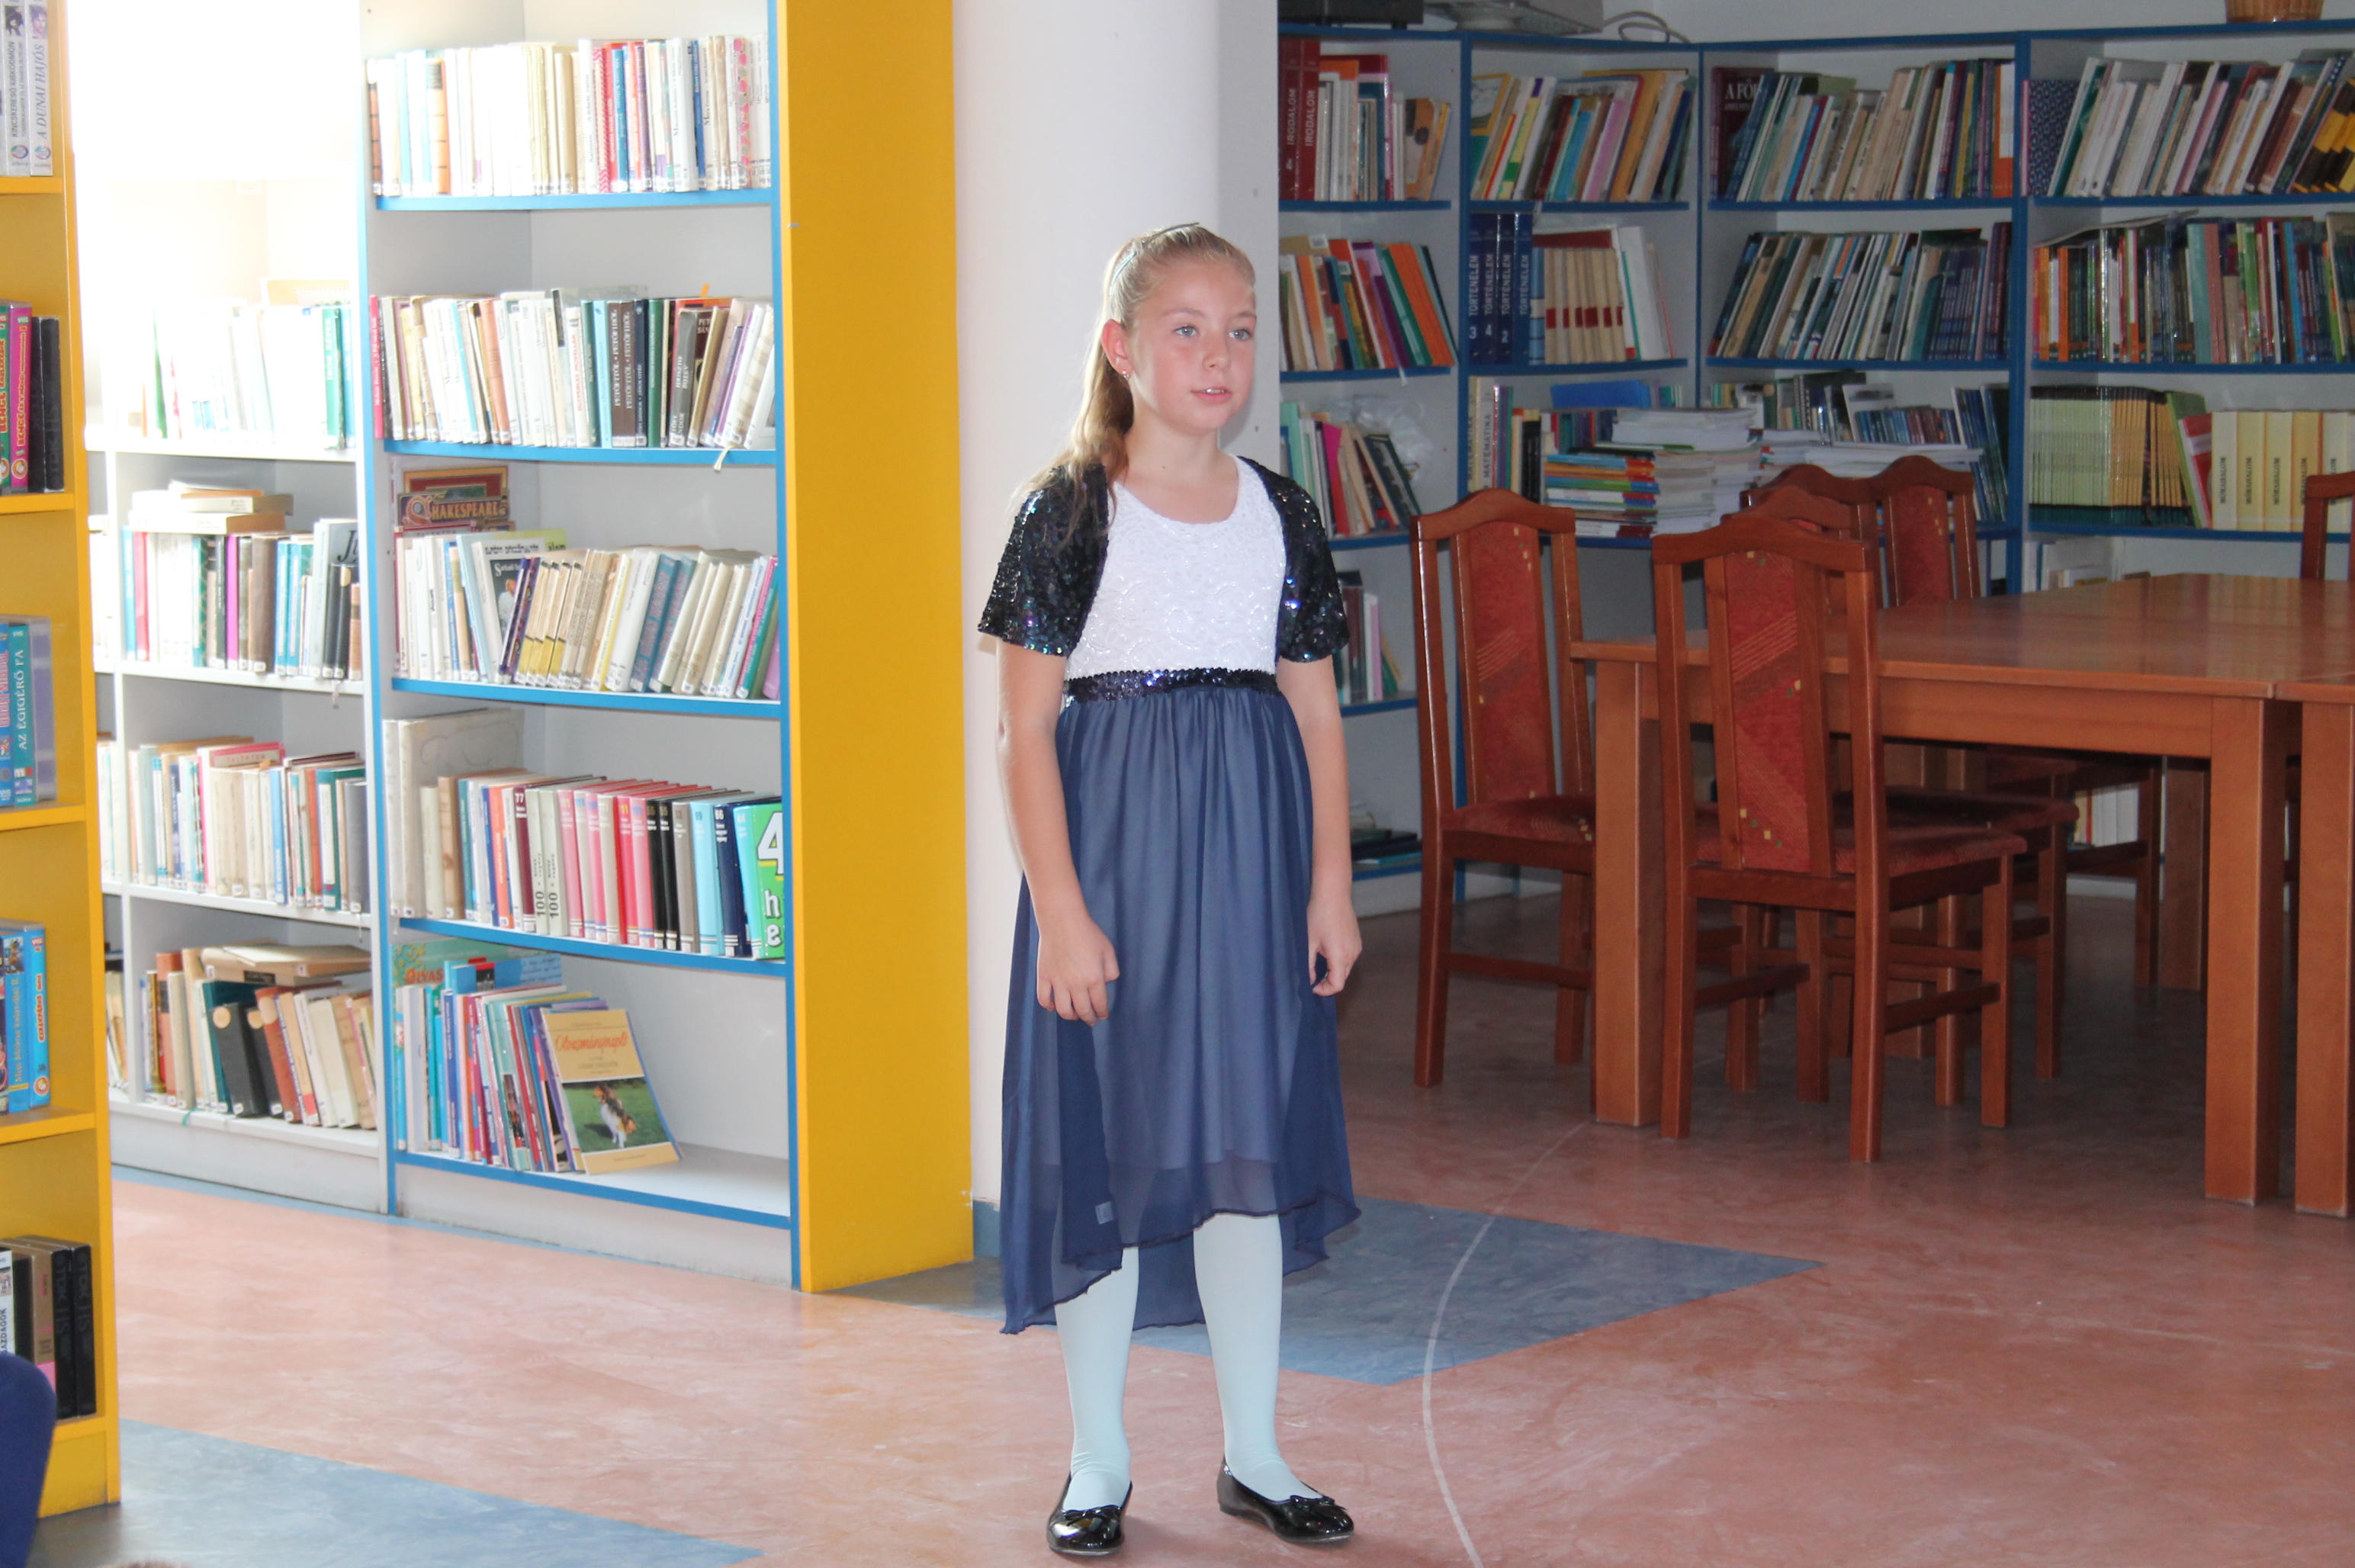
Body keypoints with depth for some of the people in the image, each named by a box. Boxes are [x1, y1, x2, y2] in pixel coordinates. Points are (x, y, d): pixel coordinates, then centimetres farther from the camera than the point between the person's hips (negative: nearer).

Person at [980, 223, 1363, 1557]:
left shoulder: (1282, 517, 6)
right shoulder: (1072, 514, -6)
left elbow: (1317, 713, 9)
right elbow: (1027, 724, -8)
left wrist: (1332, 884, 3)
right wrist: (1060, 908, -14)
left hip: (1251, 854, 4)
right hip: (1112, 844, -3)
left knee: (1250, 1146, 9)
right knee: (1108, 1146, 3)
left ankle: (1256, 1454, 21)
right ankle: (1101, 1460, 17)